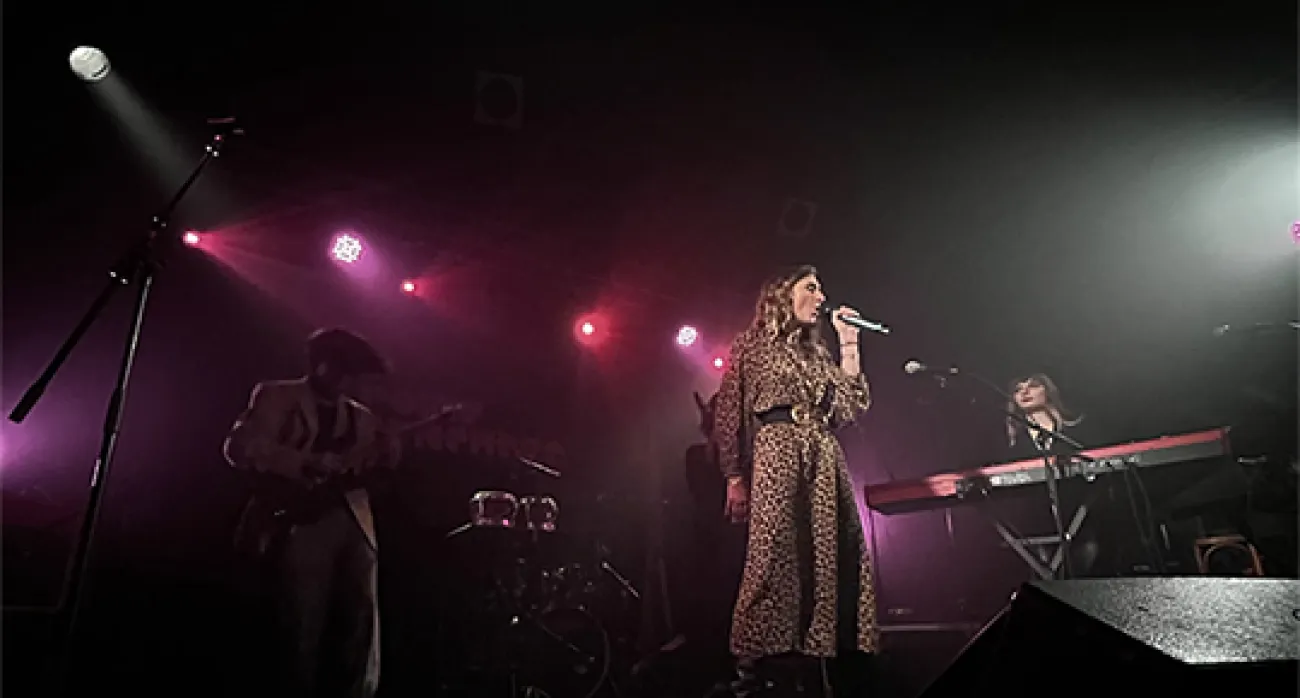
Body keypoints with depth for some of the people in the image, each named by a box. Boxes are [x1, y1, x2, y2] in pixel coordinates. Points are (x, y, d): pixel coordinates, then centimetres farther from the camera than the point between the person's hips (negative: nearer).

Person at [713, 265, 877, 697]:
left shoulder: (817, 352, 24)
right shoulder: (751, 345, 7)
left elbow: (853, 407, 14)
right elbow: (728, 416, 1)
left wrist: (849, 343, 14)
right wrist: (736, 478, -8)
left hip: (826, 462, 6)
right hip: (777, 456, -6)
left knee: (830, 561, 0)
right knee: (774, 562, -13)